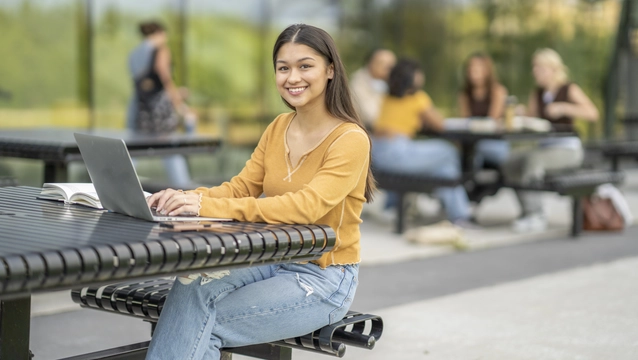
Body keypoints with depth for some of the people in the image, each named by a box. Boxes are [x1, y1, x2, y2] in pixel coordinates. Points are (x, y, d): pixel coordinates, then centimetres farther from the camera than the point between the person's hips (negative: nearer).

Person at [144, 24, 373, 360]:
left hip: (323, 280, -6)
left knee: (203, 324, -19)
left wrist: (209, 206, -36)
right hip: (273, 260, 6)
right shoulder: (278, 128, 7)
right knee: (193, 283, -22)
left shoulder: (350, 140, -16)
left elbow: (307, 206, -29)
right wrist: (188, 197, -18)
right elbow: (242, 187, 4)